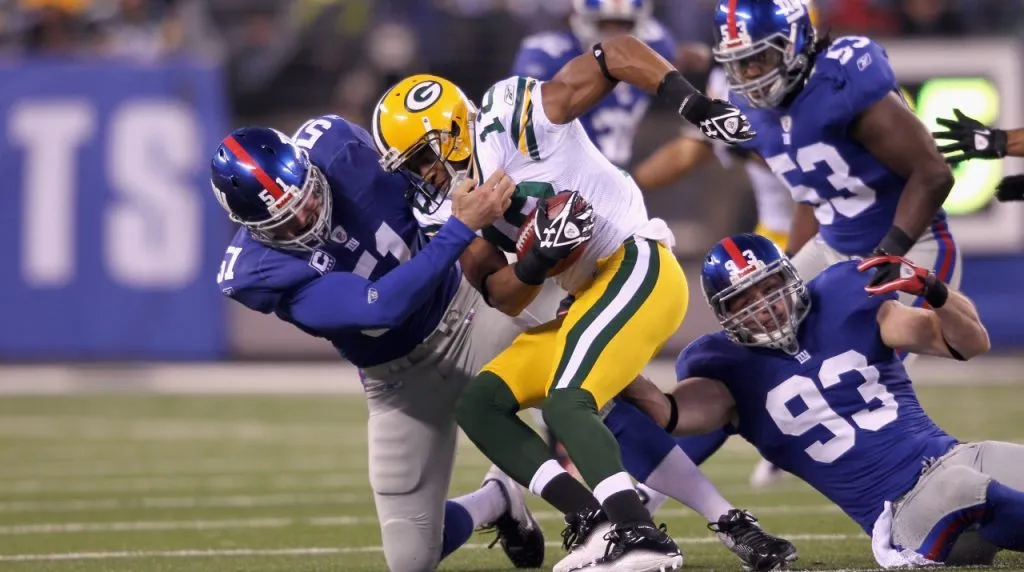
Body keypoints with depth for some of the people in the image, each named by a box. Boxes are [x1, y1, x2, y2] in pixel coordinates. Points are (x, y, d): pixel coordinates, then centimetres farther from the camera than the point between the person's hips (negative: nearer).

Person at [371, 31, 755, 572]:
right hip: (585, 297, 10)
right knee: (478, 404, 4)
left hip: (635, 268, -10)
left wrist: (696, 106, -21)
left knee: (564, 404, -26)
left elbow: (620, 53, -13)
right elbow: (505, 298, 7)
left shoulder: (516, 123, -11)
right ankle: (593, 523, -10)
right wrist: (539, 259, -14)